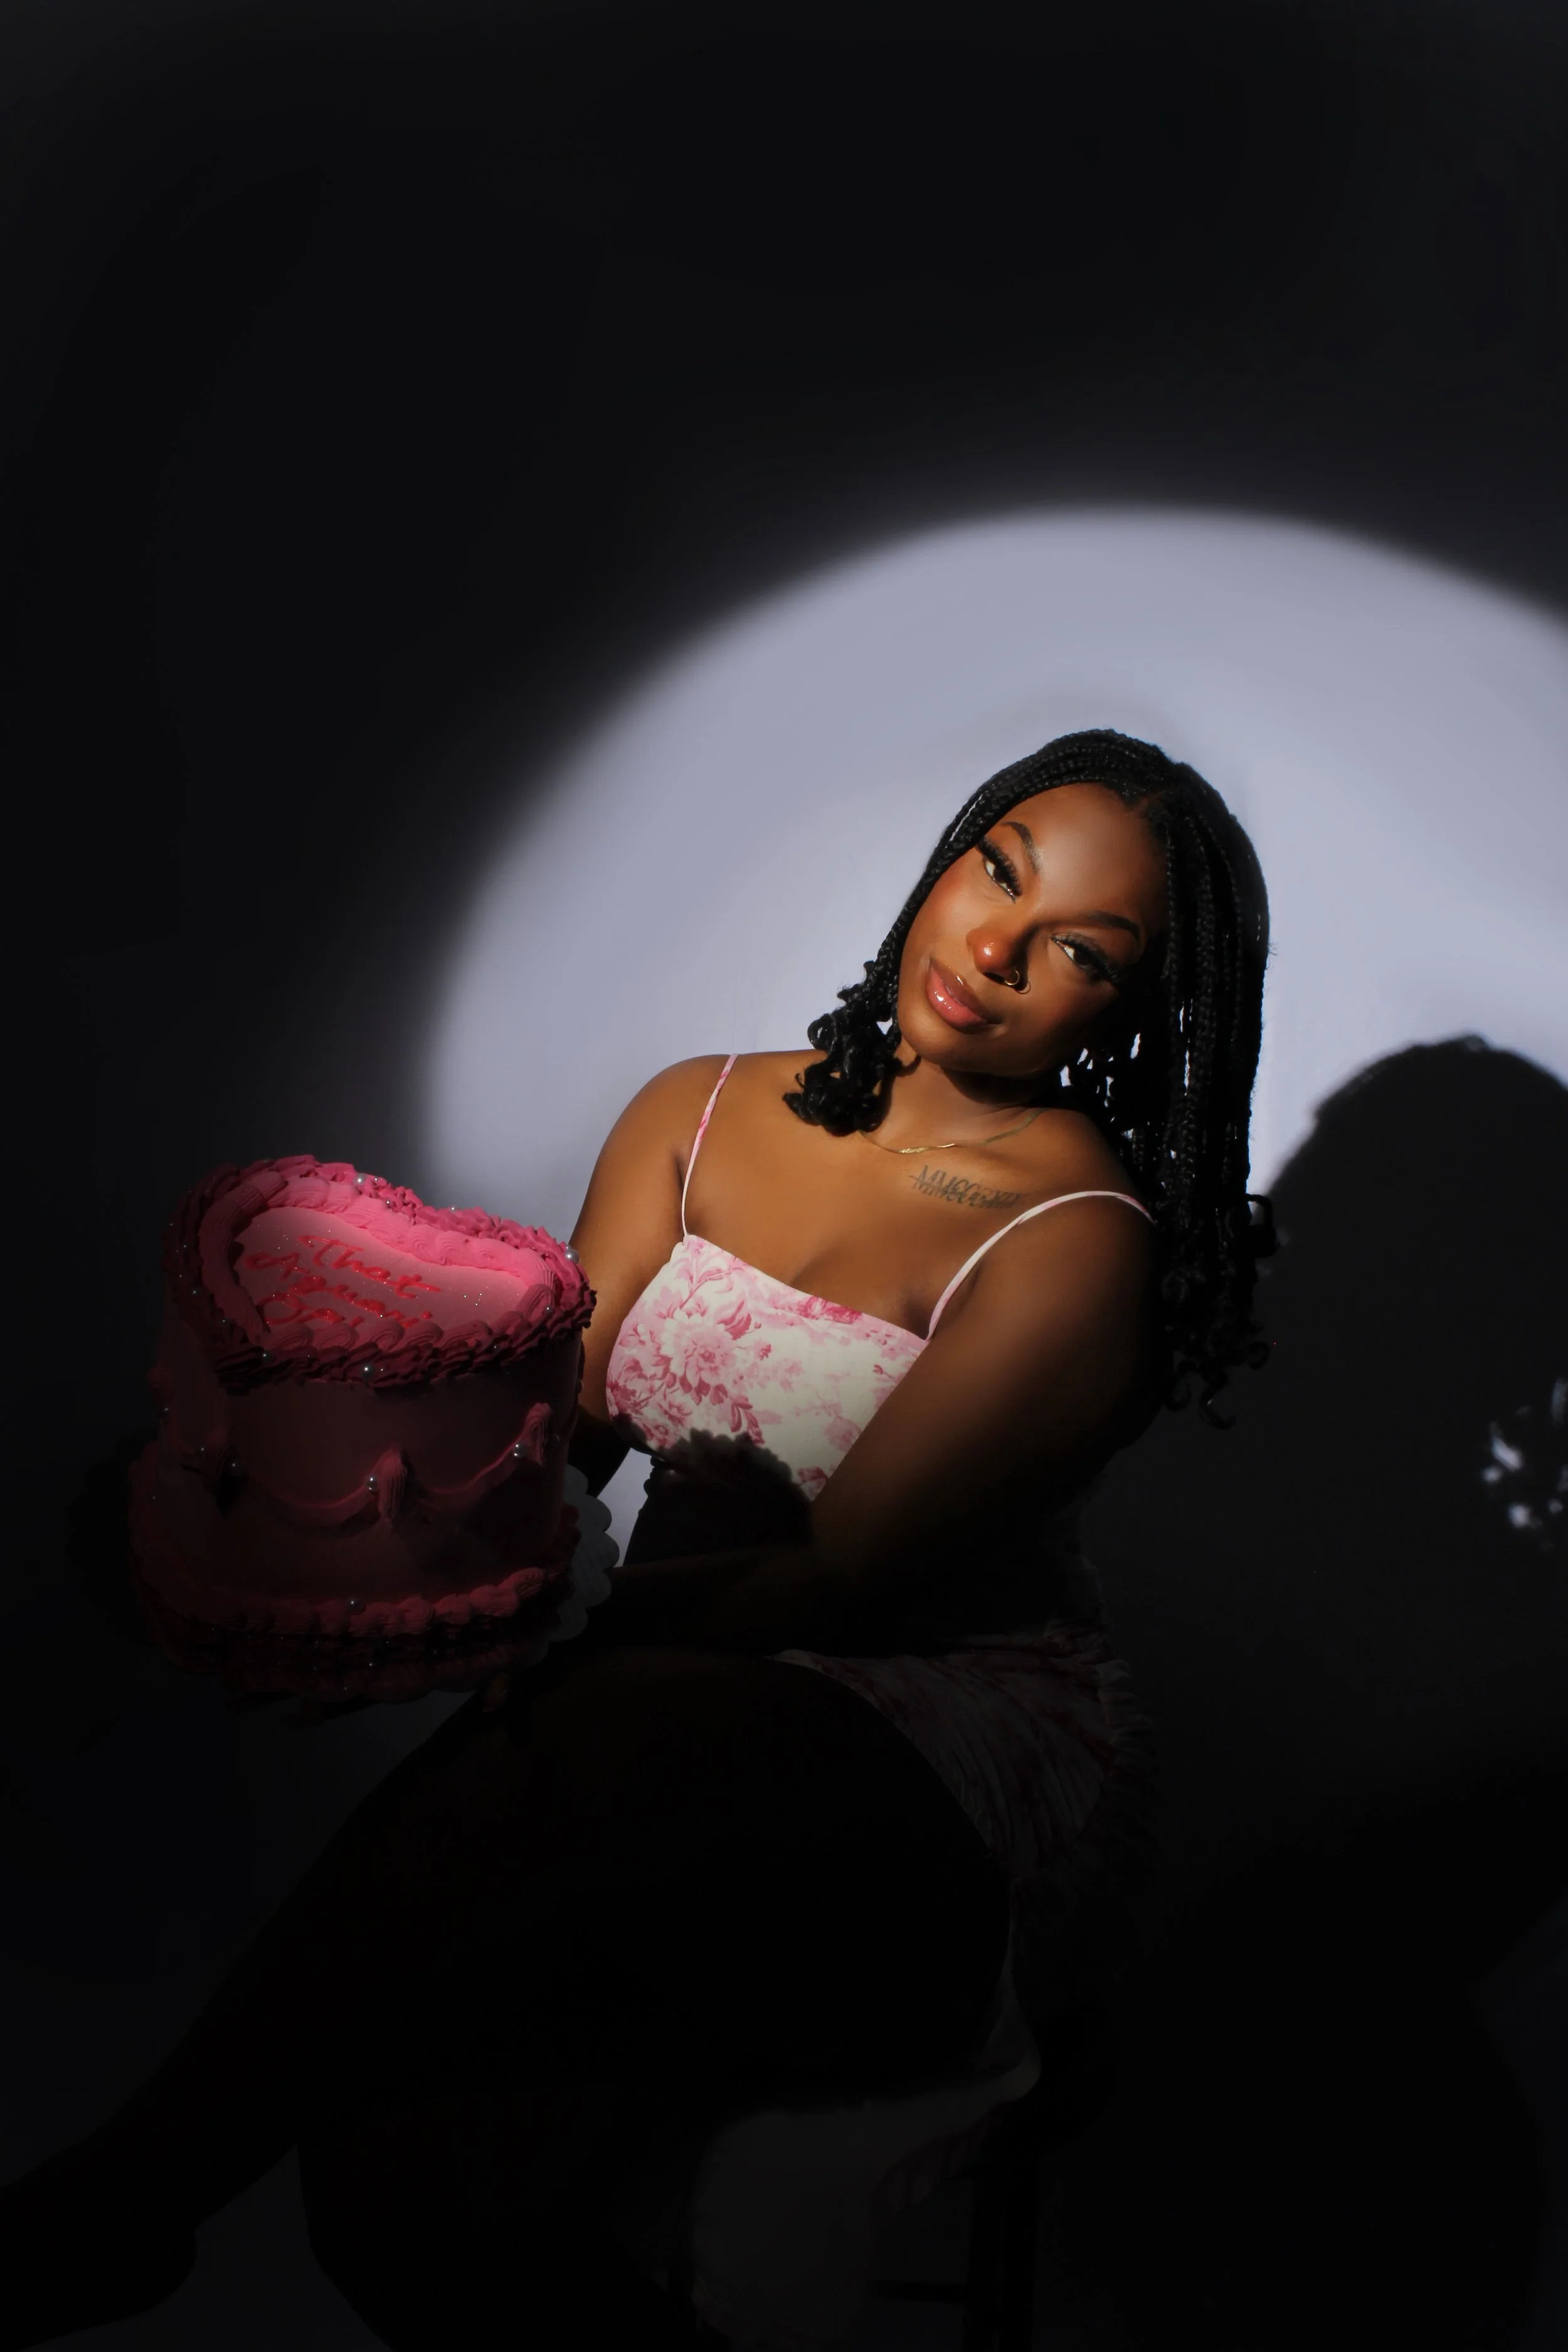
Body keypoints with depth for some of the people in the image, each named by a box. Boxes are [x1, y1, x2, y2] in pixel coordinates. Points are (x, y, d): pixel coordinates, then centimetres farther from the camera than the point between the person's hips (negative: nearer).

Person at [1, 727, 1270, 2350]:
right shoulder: (701, 1117, 9)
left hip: (934, 1771, -3)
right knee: (402, 2183, -27)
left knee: (599, 1740, -37)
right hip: (661, 1711, 4)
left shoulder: (1073, 1240, -8)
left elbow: (834, 1580, -14)